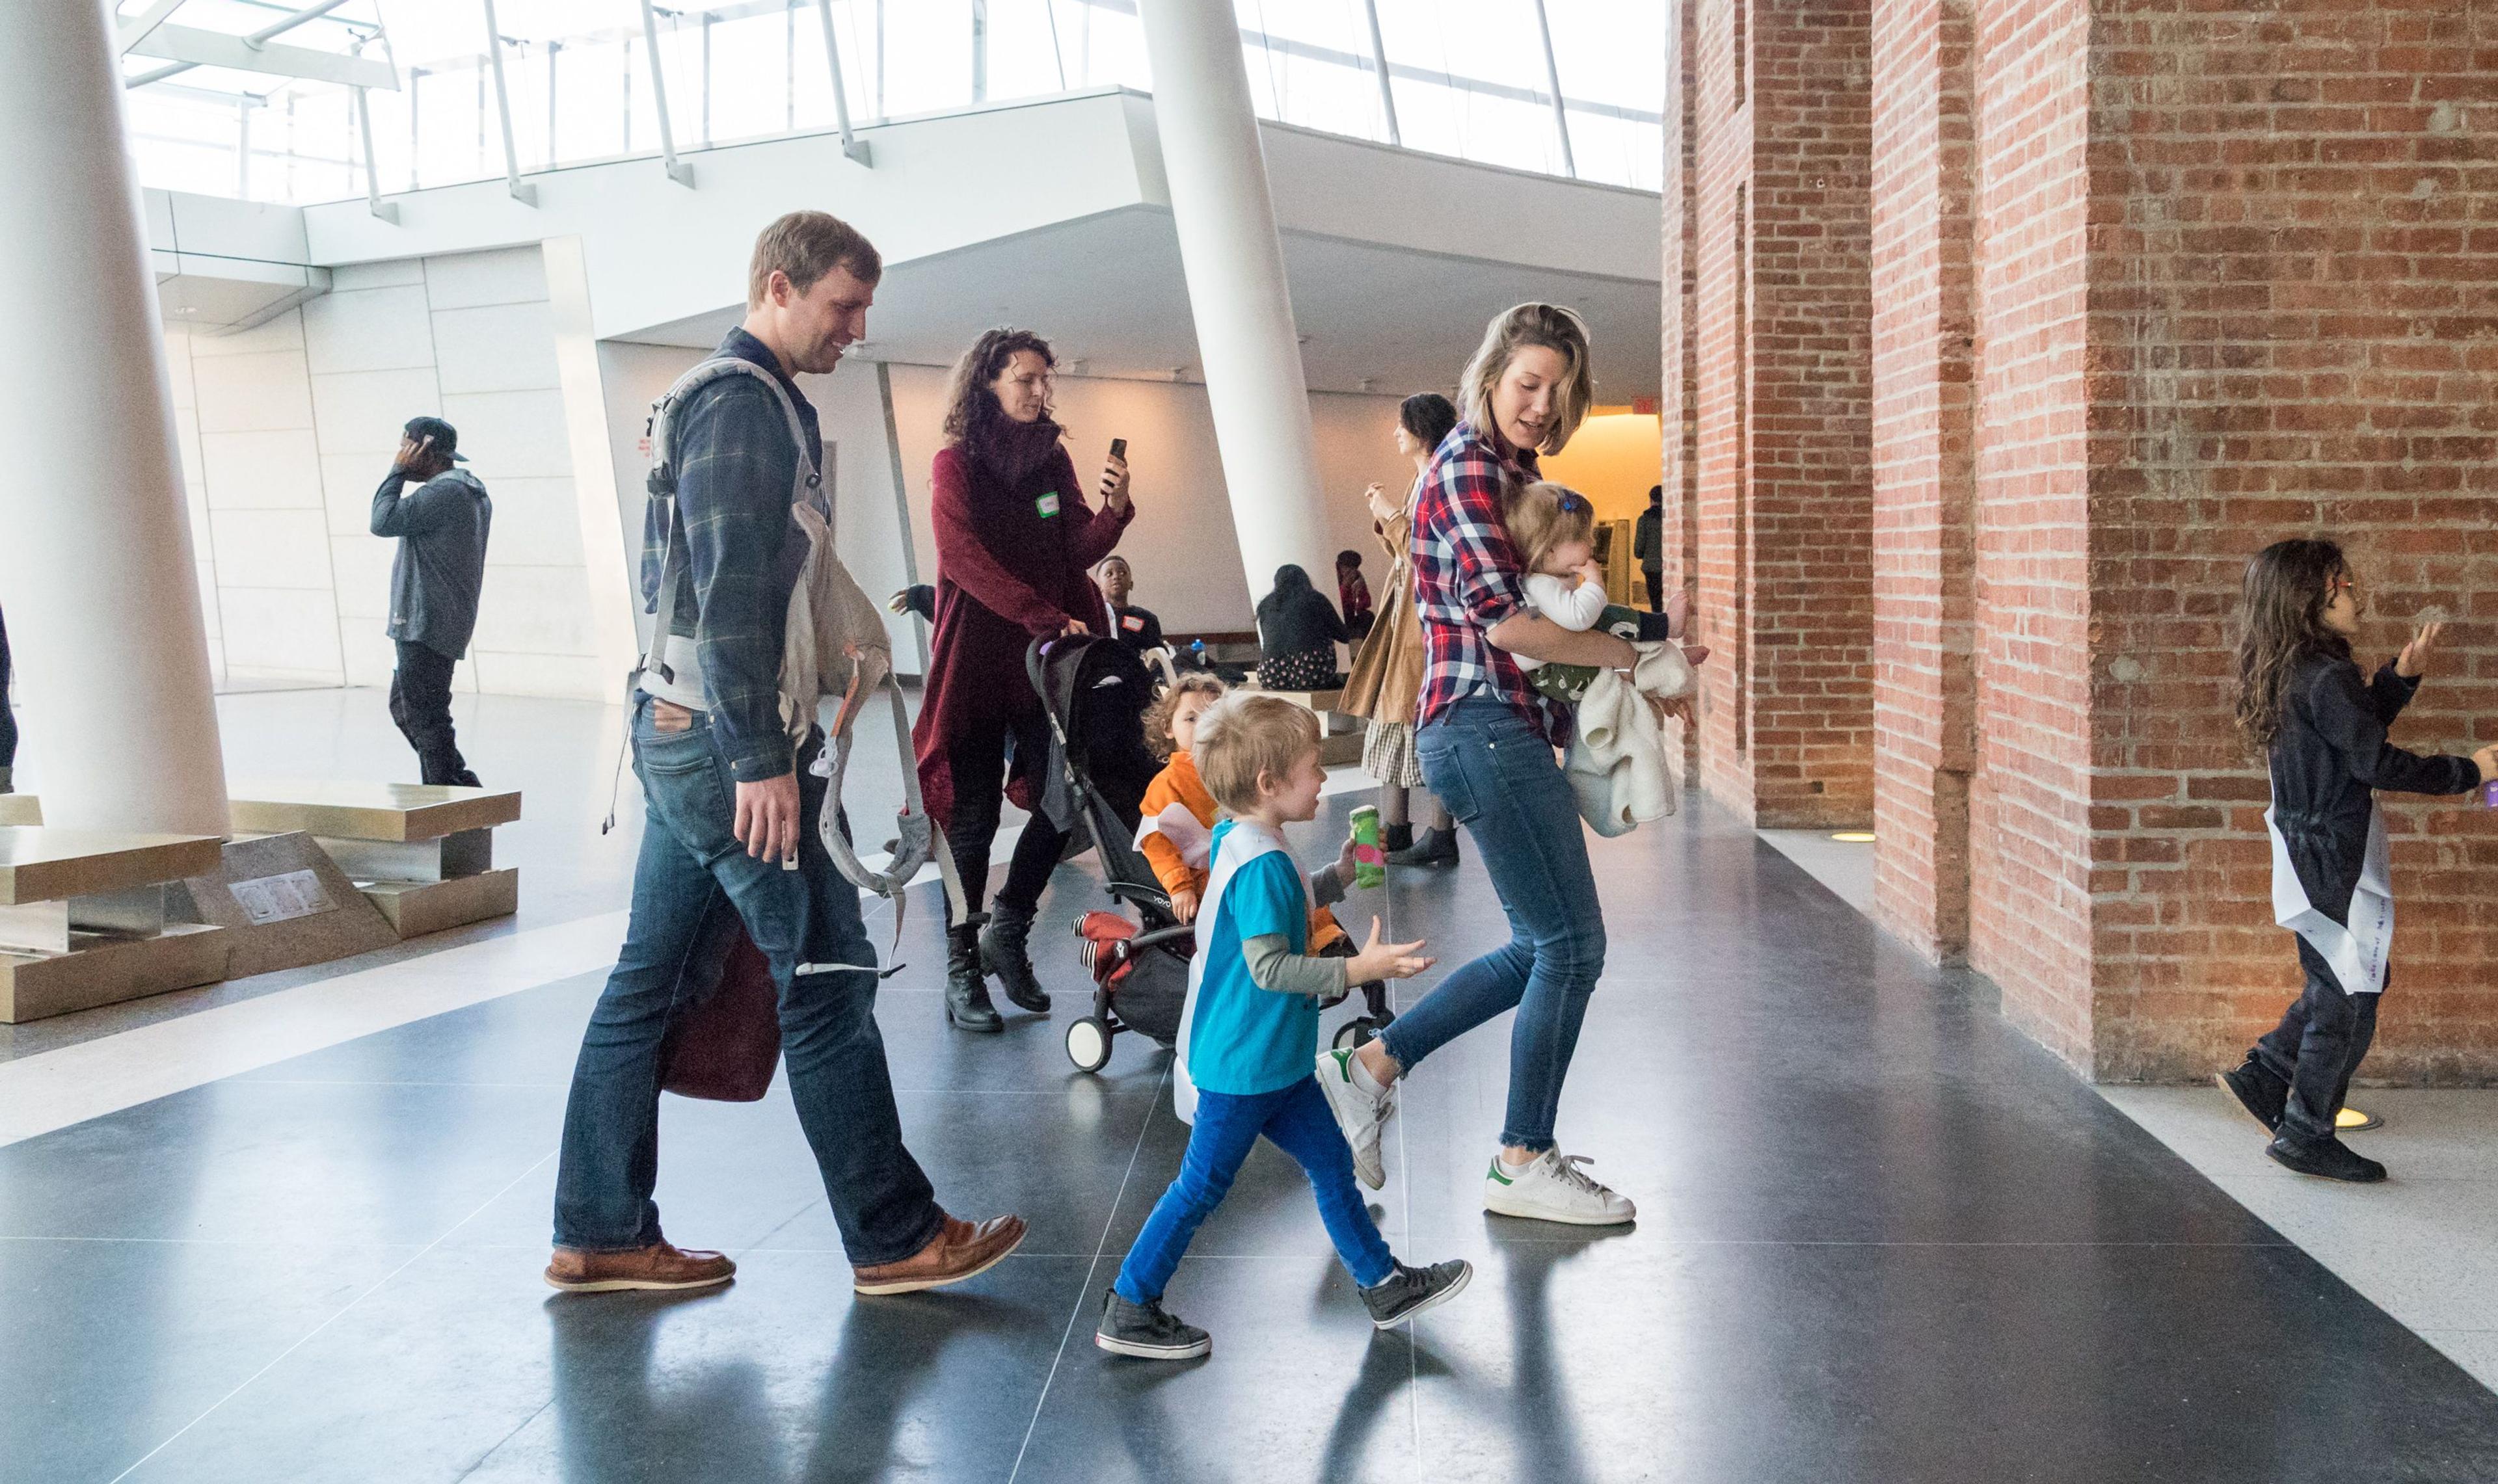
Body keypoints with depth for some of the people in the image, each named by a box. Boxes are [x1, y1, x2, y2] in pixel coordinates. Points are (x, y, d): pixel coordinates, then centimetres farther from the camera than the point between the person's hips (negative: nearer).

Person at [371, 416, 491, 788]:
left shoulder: (444, 492, -17)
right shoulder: (472, 491, 17)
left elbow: (383, 521, -19)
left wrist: (398, 470, -11)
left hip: (426, 627, -11)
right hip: (440, 627, 11)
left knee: (425, 719, -7)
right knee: (403, 706, 19)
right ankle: (464, 788, 19)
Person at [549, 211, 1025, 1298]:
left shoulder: (738, 401, 19)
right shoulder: (744, 406, -13)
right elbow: (728, 595, -21)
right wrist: (761, 759, -22)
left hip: (680, 734, 10)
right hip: (722, 741, -10)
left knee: (649, 979, 11)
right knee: (826, 977, -3)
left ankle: (599, 1236, 19)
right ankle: (894, 1238, 6)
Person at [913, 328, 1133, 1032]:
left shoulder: (1052, 456, 12)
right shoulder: (956, 462, -3)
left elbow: (1079, 551, 4)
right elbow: (965, 558, -14)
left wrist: (1112, 510, -17)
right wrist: (1045, 618, -23)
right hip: (978, 657, -4)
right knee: (974, 813, -2)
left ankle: (1008, 930, 19)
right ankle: (963, 967, 7)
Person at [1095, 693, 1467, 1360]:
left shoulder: (1237, 841, 6)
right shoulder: (1262, 863, -24)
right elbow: (1269, 966, -27)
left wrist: (1338, 875, 17)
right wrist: (1356, 969, -28)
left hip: (1272, 1059, 10)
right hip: (1242, 1064, -10)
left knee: (1330, 1162, 16)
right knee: (1202, 1186, 2)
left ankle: (1384, 1284, 29)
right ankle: (1128, 1312, 15)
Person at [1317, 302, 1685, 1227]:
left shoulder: (1513, 471, 19)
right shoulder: (1469, 468, -11)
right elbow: (1506, 621, -19)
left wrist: (1635, 681, 12)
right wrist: (1633, 656, -10)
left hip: (1501, 728, 10)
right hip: (1486, 727, -10)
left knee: (1542, 948, 16)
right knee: (1572, 944, -2)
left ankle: (1370, 1068, 20)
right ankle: (1523, 1165, 10)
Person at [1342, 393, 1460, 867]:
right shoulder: (1422, 480, 18)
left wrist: (1392, 513, -11)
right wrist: (1383, 514, 9)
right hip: (1403, 612, 10)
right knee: (1393, 717, 9)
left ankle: (1439, 836, -3)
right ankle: (1394, 832, 13)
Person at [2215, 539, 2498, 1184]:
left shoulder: (2294, 672, 8)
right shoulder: (2326, 678, -21)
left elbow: (2358, 726, 19)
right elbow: (2378, 763, -21)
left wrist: (2403, 674, 8)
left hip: (2308, 855, 9)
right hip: (2334, 860, -9)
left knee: (2340, 984, 22)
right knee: (2348, 999, 3)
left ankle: (2263, 1078, 24)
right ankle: (2306, 1135, 12)